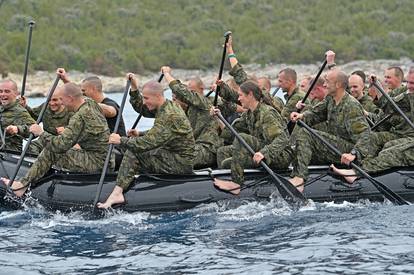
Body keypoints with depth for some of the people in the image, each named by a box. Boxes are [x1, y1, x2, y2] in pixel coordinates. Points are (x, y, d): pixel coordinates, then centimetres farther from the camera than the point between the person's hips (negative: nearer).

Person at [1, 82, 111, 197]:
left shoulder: (79, 117, -23)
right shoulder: (91, 103, 7)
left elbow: (61, 145, -25)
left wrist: (41, 133, -12)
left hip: (96, 162, -11)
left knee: (51, 152, -13)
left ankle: (23, 185, -6)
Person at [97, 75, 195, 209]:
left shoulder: (170, 116, -23)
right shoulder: (167, 106, 8)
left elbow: (148, 142, -28)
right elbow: (140, 108, 21)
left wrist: (121, 140, -19)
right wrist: (134, 88, 5)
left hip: (180, 165, -10)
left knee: (133, 152, -18)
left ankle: (117, 192, -22)